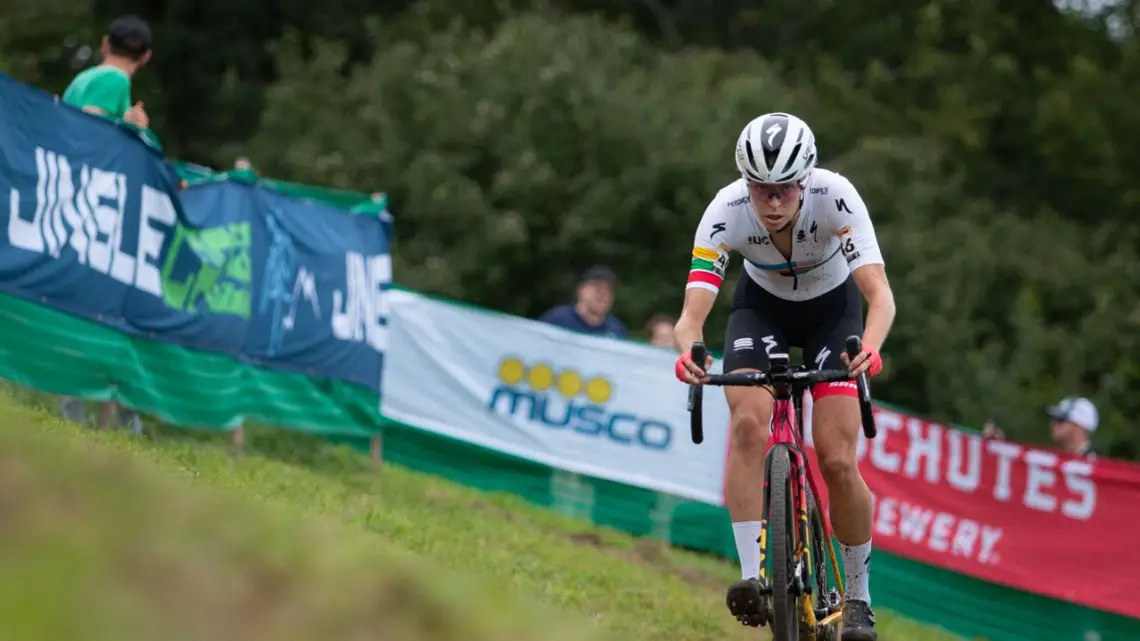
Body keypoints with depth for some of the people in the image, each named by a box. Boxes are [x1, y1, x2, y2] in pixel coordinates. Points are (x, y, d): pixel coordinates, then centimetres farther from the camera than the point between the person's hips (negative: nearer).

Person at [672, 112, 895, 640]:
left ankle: (858, 597, 8)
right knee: (748, 421, -27)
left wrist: (870, 346, -62)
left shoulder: (835, 197, -34)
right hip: (762, 305, 1)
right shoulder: (725, 212, -31)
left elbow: (880, 294, -41)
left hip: (833, 308, -1)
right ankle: (751, 574, -25)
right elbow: (692, 312, -35)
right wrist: (689, 351, -58)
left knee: (837, 460, -12)